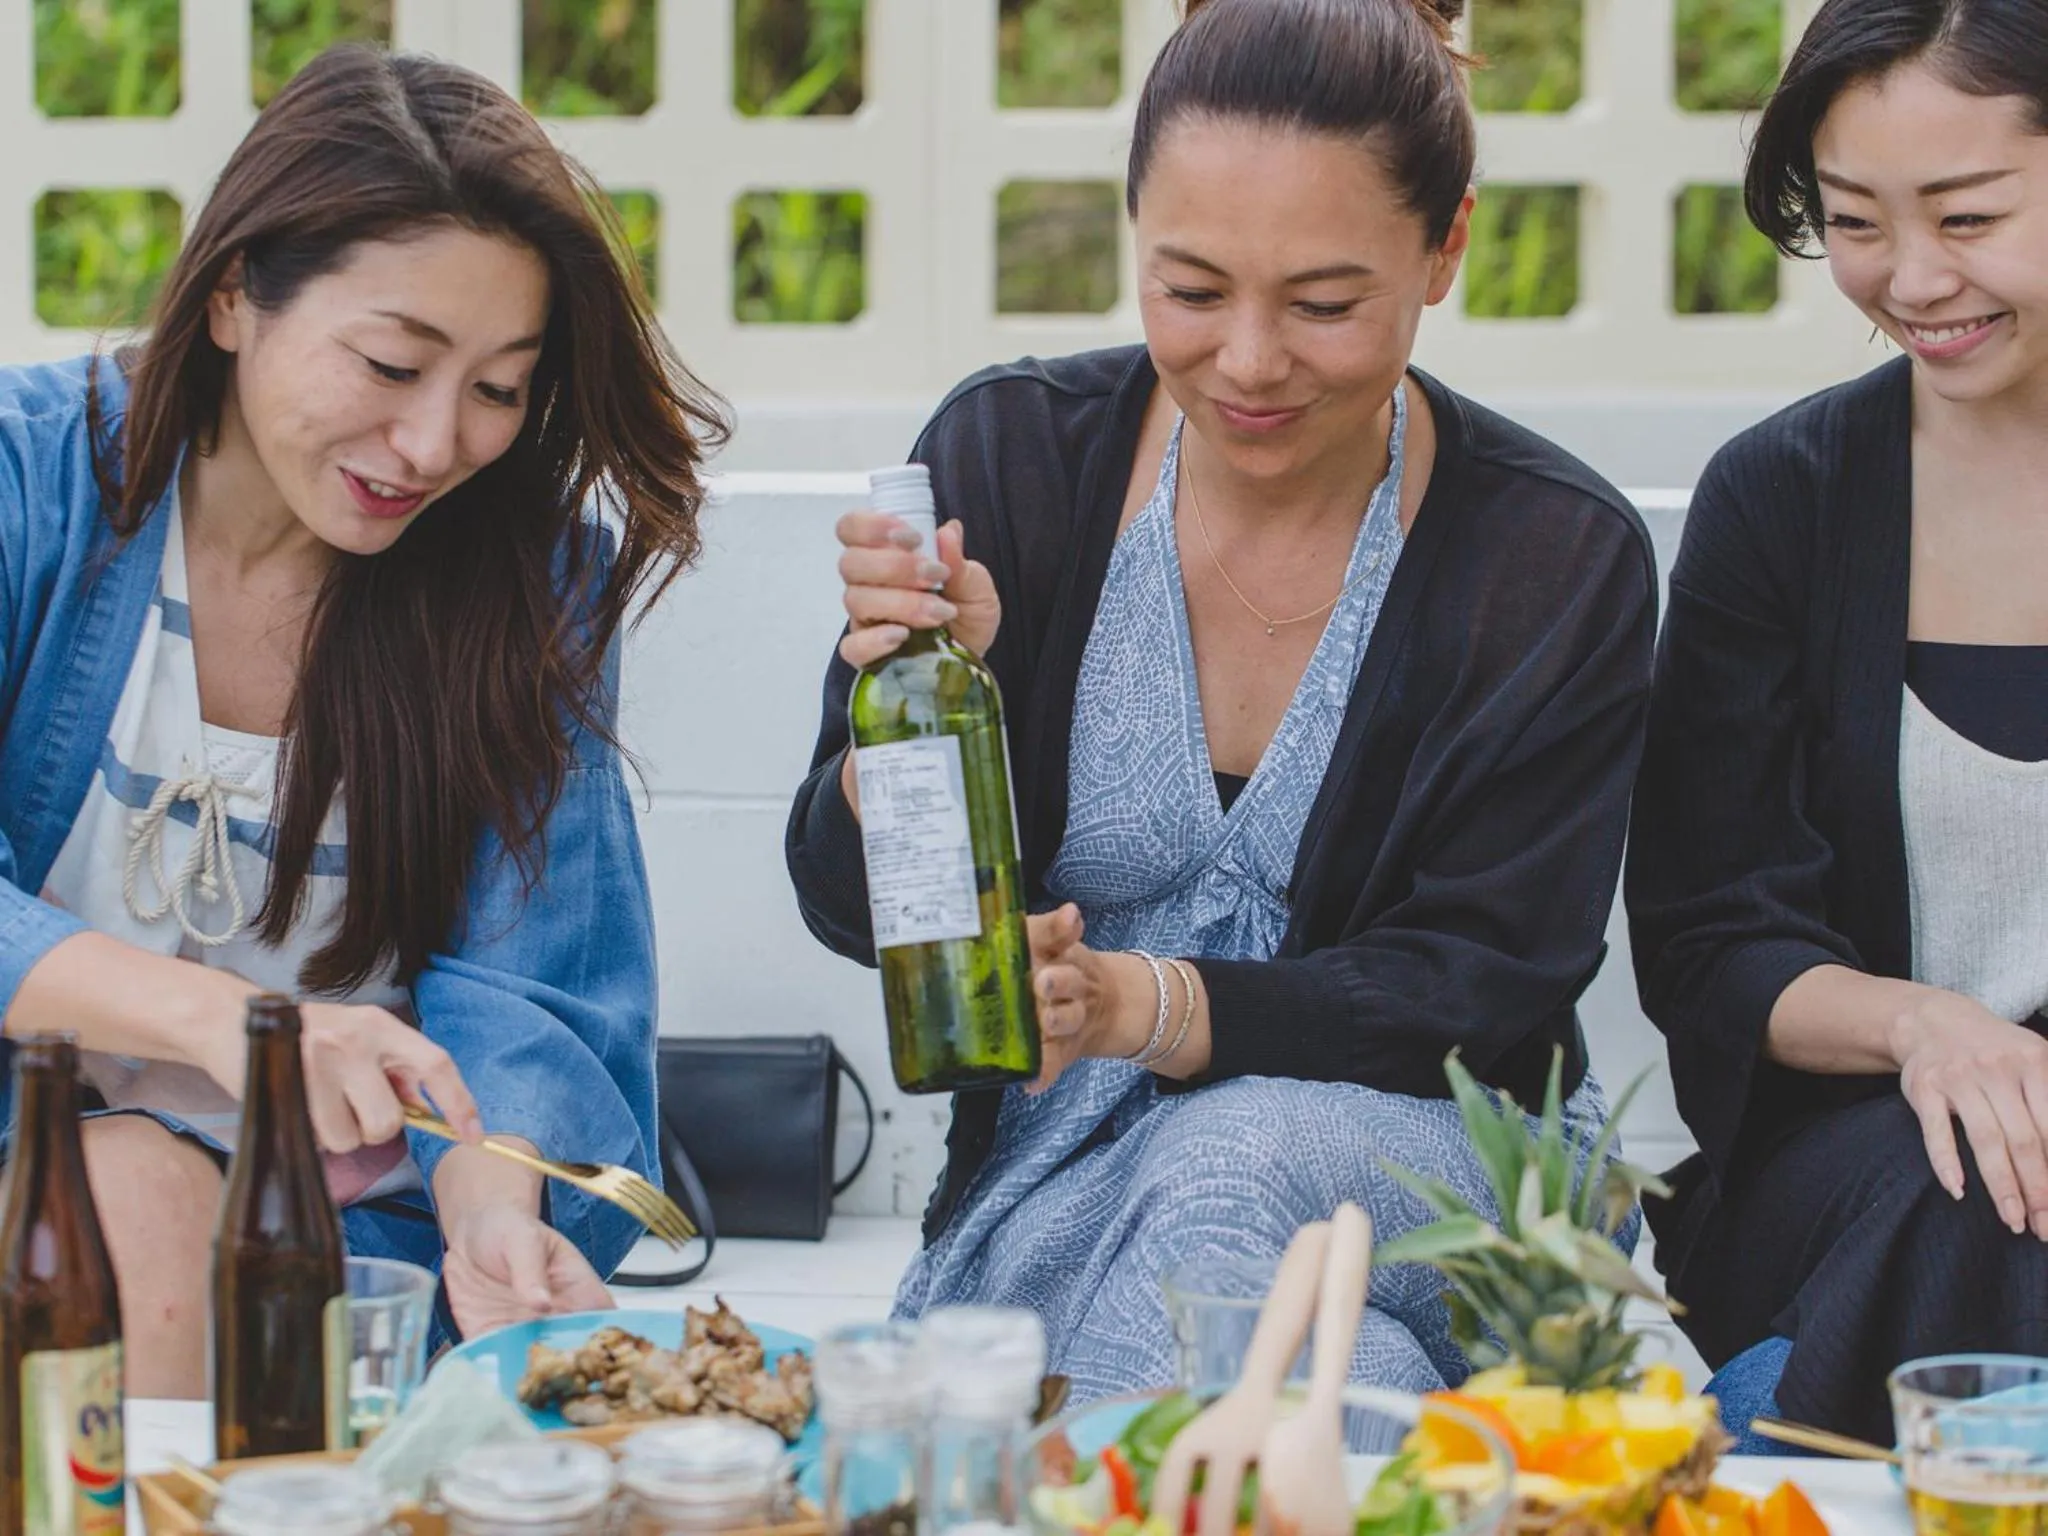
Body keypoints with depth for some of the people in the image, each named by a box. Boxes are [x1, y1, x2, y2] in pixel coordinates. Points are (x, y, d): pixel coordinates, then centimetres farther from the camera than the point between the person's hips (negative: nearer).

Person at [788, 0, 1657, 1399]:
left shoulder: (1559, 561, -6)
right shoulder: (1009, 456, -3)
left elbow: (1482, 986, -10)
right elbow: (853, 907, -1)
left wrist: (1146, 1007, -27)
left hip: (1415, 1172, 1)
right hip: (1060, 1179, 0)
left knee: (1240, 1155, -35)